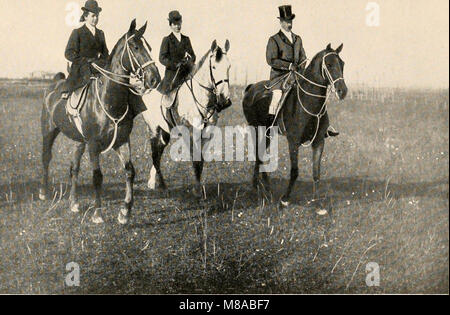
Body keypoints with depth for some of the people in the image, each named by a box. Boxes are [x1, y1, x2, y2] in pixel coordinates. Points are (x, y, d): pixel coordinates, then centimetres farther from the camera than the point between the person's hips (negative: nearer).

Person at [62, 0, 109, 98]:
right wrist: (86, 60, -13)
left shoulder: (100, 33, 18)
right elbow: (69, 54, -4)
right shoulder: (77, 32, 3)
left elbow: (105, 53, 24)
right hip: (80, 70, -4)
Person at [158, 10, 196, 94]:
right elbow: (162, 58, -5)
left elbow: (192, 55, 15)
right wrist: (175, 64, -18)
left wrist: (190, 61, -9)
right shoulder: (167, 40, 3)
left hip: (186, 72, 3)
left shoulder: (186, 39, 16)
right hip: (172, 73, -3)